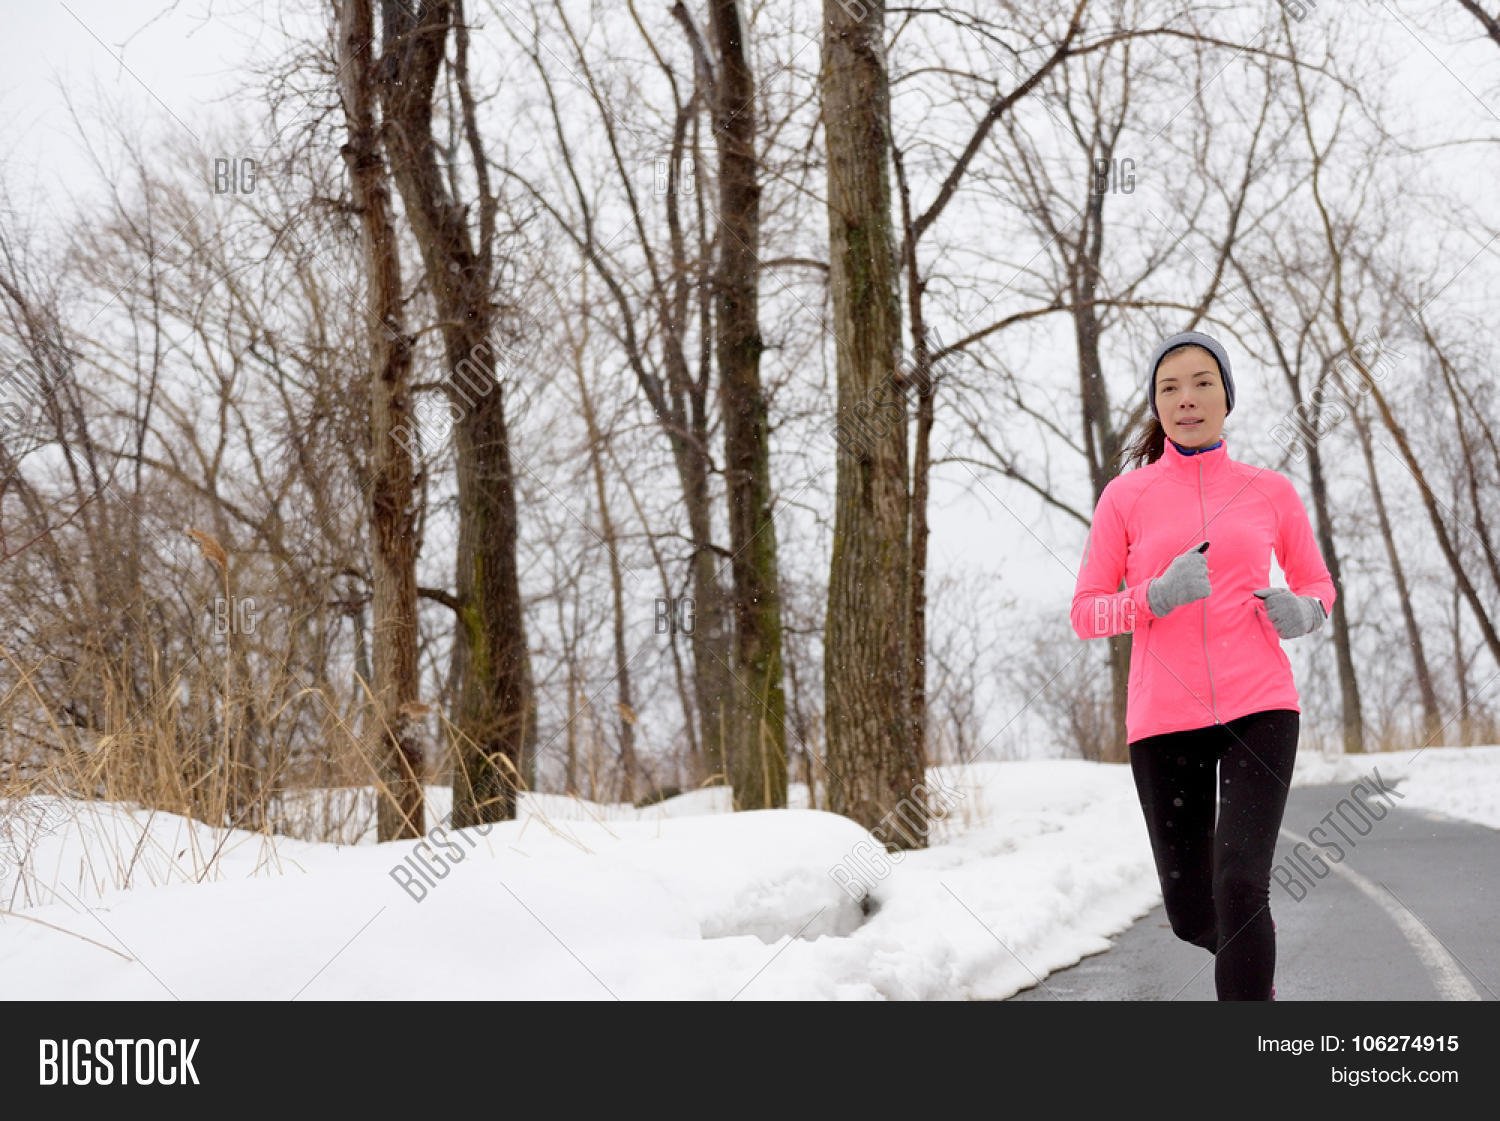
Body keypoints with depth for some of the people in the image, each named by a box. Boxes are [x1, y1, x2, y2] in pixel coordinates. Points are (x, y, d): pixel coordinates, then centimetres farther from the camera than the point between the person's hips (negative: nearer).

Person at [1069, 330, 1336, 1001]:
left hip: (1259, 707, -1)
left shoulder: (1270, 491, 8)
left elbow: (1316, 585, 20)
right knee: (1191, 915, 7)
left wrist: (1303, 612, -4)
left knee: (1241, 887, -19)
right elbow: (1085, 613, 3)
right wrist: (1157, 597, -16)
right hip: (1163, 719, 1)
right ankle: (1254, 966, 42)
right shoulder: (1126, 497, 4)